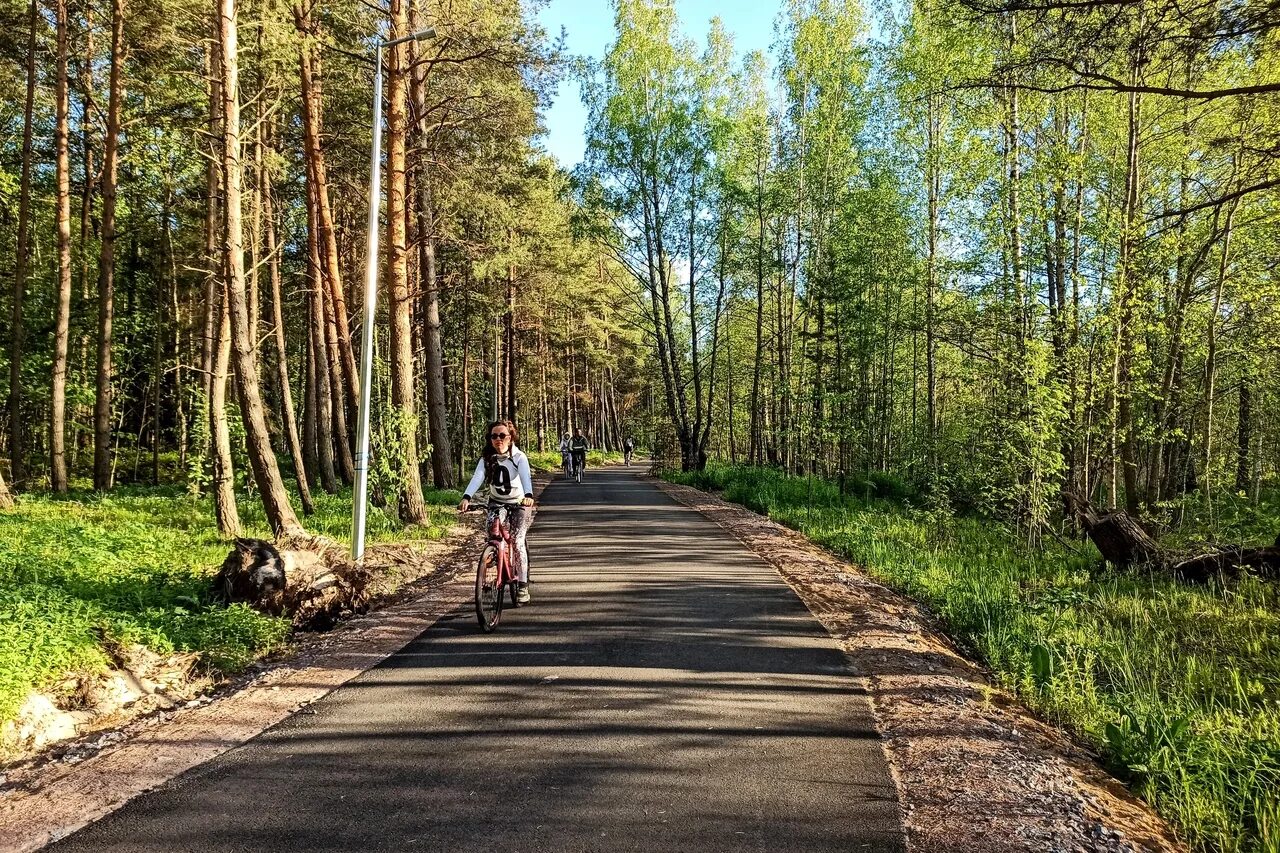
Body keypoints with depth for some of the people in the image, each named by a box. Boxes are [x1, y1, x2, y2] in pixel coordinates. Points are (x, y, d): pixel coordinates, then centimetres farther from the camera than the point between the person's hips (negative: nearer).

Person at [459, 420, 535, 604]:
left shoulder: (519, 457, -17)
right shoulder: (486, 459, -10)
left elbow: (526, 478, -35)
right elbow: (477, 478, -27)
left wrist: (529, 495, -56)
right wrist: (466, 497, -45)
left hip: (519, 504, -3)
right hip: (496, 503, 3)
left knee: (517, 542, -15)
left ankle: (523, 586, -4)